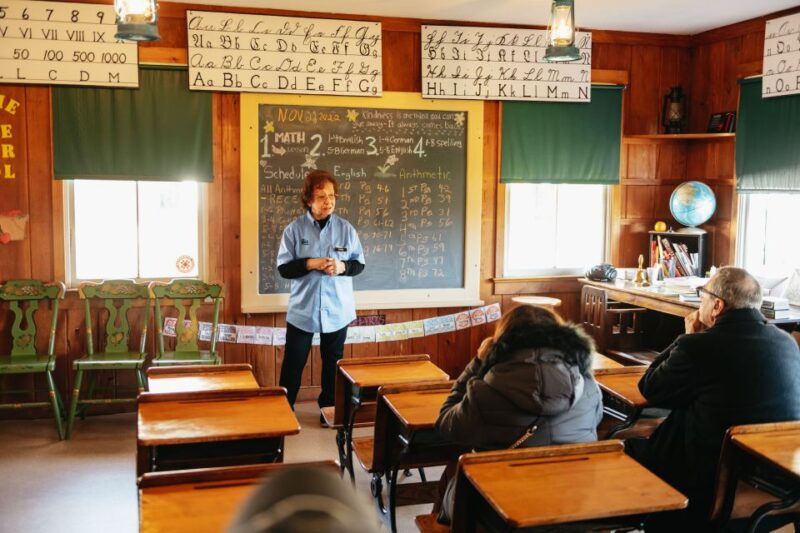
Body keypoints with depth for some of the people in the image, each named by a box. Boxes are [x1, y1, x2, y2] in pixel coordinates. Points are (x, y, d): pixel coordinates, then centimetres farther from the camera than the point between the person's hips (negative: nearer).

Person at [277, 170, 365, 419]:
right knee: (293, 363, 6)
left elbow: (359, 264, 4)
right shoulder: (294, 229, -6)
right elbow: (283, 268, -6)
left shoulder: (346, 228, -1)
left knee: (333, 363, 13)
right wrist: (311, 263, -20)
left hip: (337, 310, 2)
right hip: (302, 310, -1)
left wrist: (342, 266, -16)